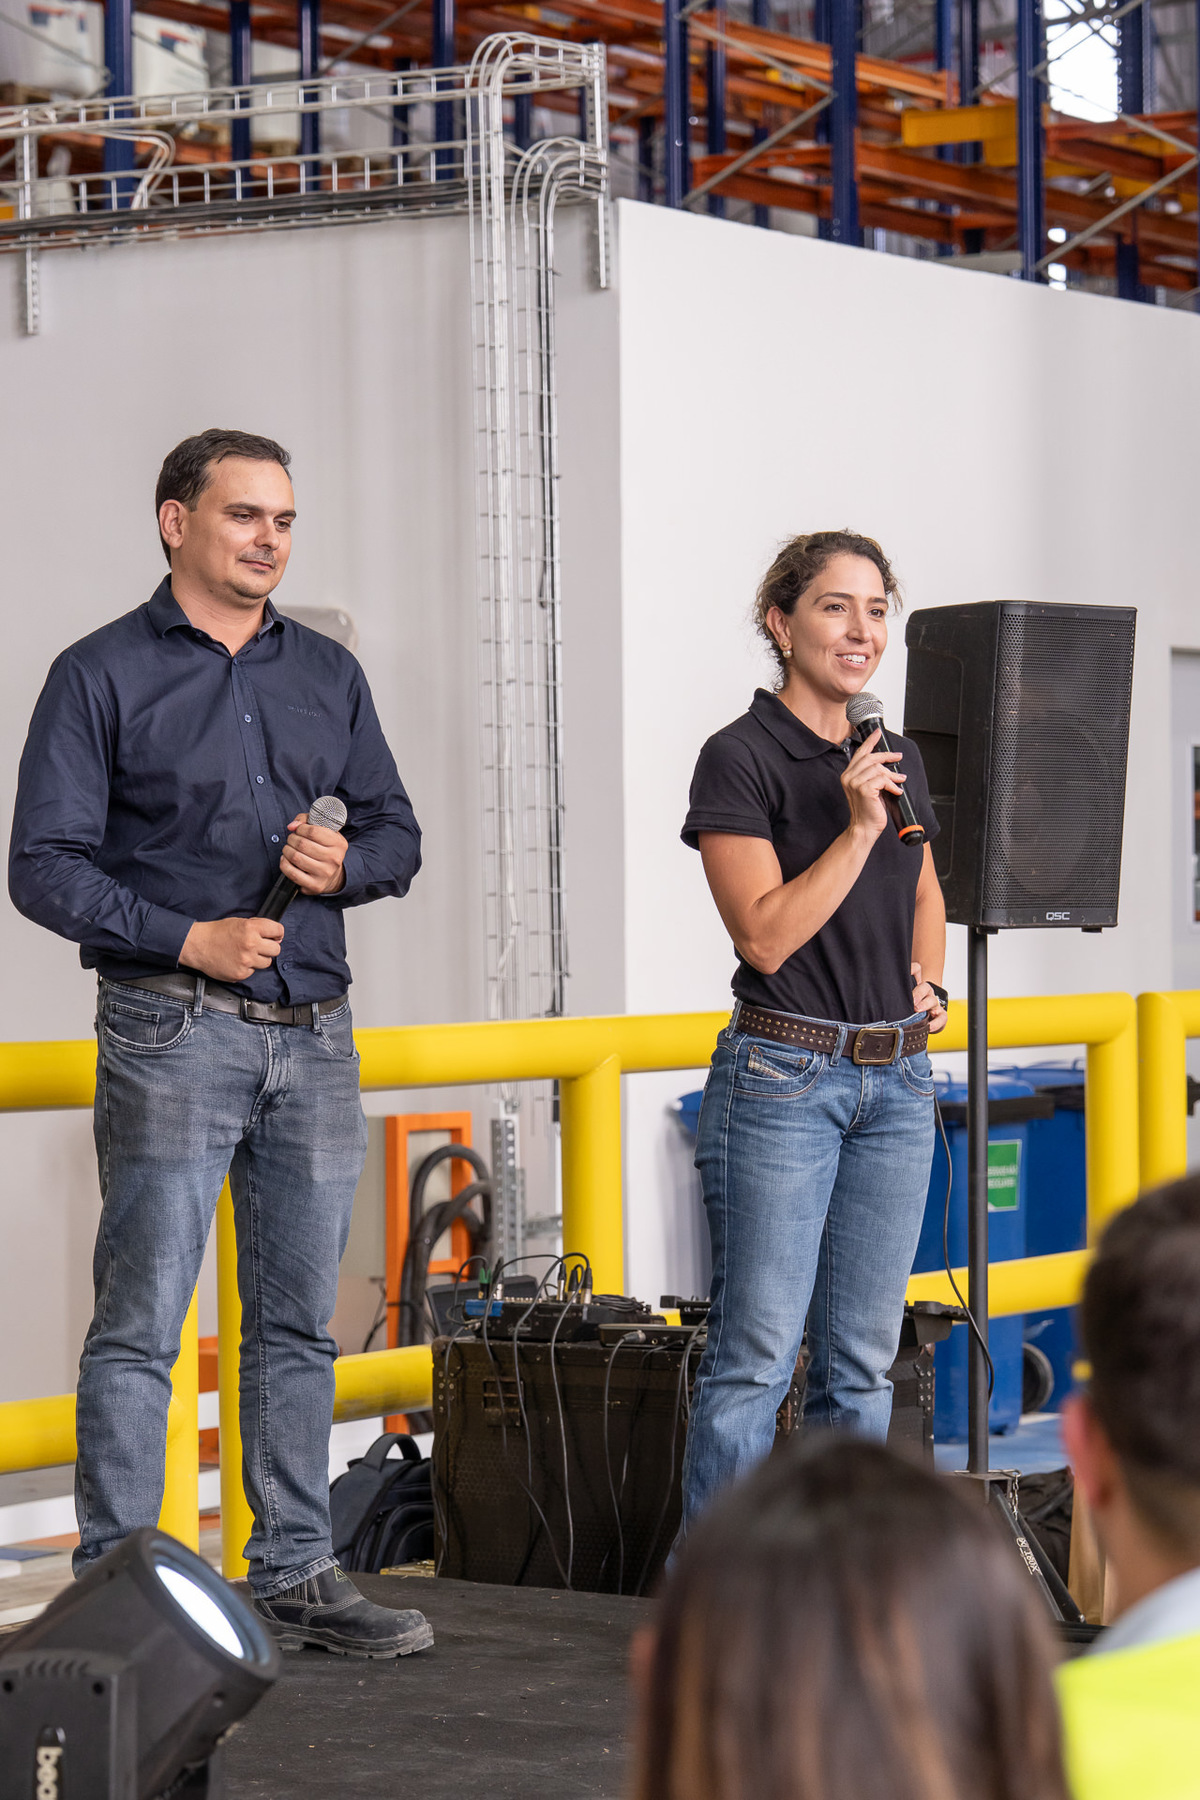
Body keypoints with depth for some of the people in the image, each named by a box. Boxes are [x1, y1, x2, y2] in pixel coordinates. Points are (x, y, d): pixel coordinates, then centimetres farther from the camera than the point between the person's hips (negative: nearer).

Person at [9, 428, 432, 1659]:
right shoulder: (103, 676, -2)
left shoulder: (327, 674, 14)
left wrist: (349, 862, -5)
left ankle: (294, 1575, 18)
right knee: (140, 1324, -6)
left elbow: (395, 828, 19)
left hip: (314, 1035, 5)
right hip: (174, 1034, -5)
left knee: (298, 1320, 10)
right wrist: (189, 940, -15)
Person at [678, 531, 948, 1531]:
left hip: (898, 1078, 6)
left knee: (863, 1359, 9)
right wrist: (858, 827, -19)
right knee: (756, 1354, -6)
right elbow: (765, 932, -15)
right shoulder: (741, 759, -8)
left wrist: (929, 981, 11)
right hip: (783, 1078, -6)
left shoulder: (898, 761, 12)